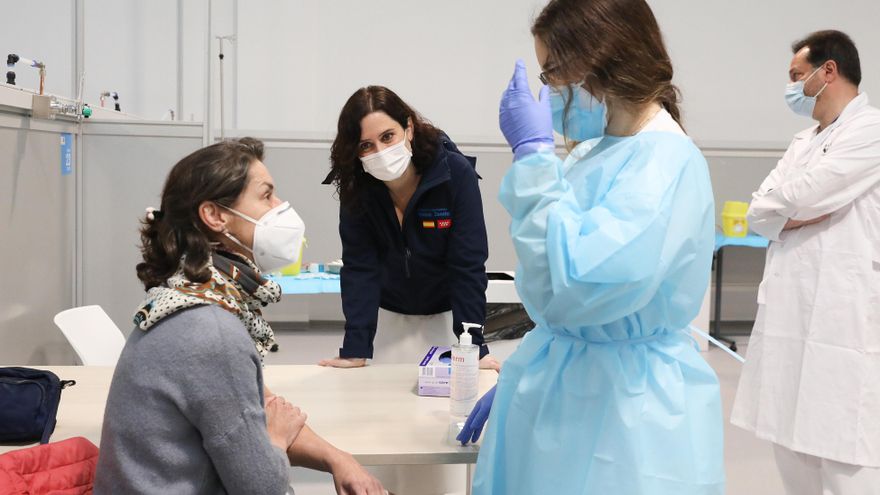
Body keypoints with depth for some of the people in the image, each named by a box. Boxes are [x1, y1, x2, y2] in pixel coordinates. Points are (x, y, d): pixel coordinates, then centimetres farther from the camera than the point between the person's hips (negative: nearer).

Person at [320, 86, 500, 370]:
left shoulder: (457, 174, -25)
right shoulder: (356, 186, -18)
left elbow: (468, 265, -24)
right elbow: (359, 267, -20)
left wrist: (474, 347, -27)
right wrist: (355, 350, -27)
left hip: (446, 315, -1)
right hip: (387, 316, 2)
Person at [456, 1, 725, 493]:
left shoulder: (666, 163, -19)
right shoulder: (597, 153, 8)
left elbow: (569, 287, -29)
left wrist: (533, 151, -23)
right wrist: (518, 381, 19)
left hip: (621, 418, -8)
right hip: (564, 392, 8)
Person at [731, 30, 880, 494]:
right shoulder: (802, 141, 19)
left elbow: (799, 195, -16)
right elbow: (758, 214, 11)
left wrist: (782, 203, 5)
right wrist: (796, 213, -7)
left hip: (842, 321, -8)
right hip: (788, 313, 9)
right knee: (792, 448, 15)